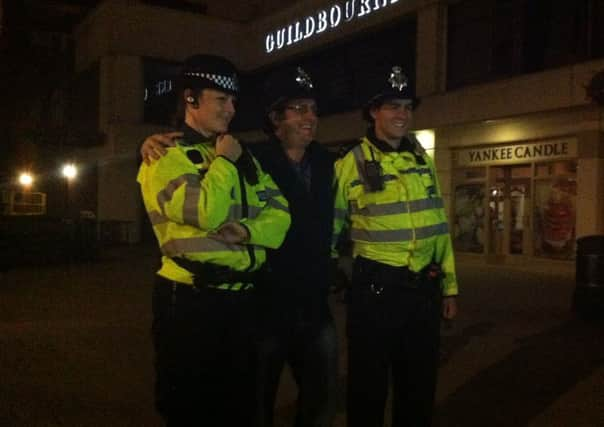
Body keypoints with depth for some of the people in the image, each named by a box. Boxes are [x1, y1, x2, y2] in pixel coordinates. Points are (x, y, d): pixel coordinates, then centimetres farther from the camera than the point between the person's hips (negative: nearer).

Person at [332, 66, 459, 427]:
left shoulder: (423, 159, 9)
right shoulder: (352, 163, -6)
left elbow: (439, 226, 12)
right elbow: (330, 227, -1)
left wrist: (449, 286, 11)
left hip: (425, 287, 5)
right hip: (376, 287, -4)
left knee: (420, 387, 17)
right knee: (370, 387, 8)